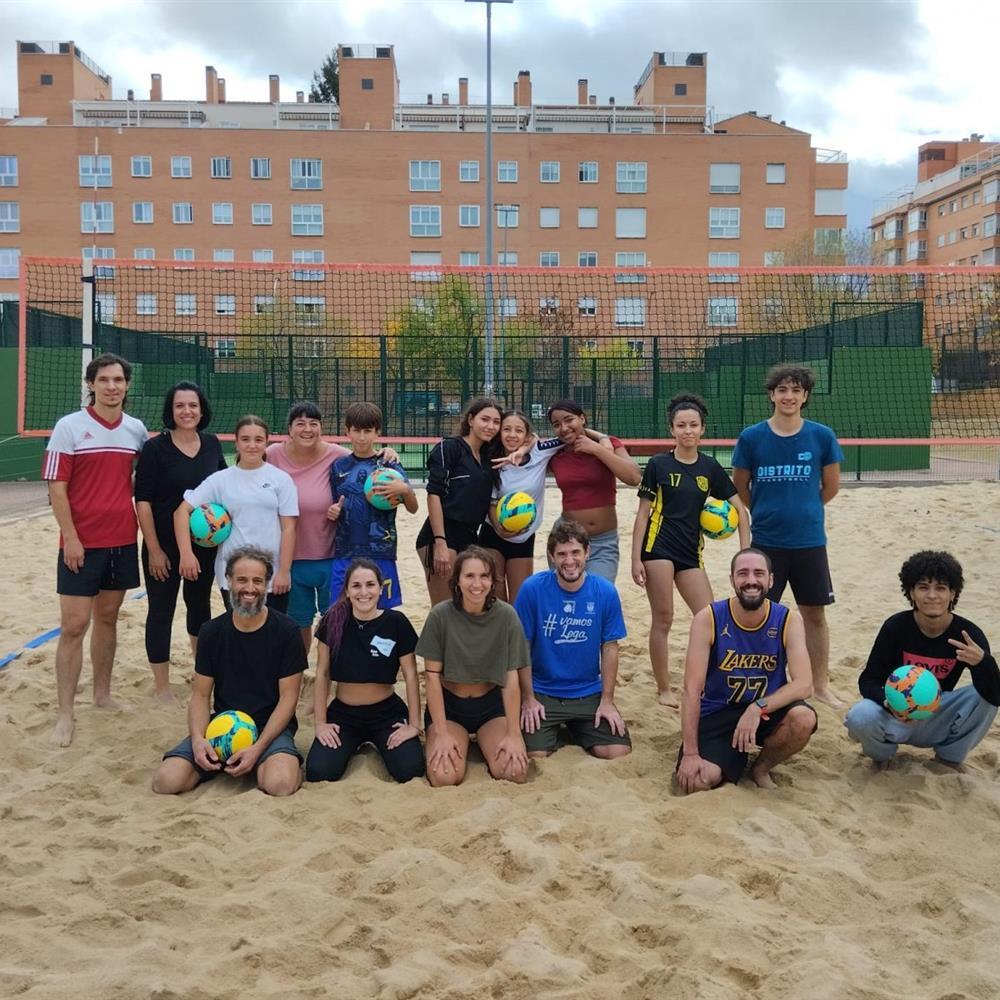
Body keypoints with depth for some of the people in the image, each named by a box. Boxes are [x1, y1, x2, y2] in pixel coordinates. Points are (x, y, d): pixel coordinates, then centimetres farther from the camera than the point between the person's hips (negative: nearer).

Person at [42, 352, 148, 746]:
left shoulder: (136, 429, 5)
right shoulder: (69, 426, -7)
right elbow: (56, 488, -9)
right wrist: (70, 538, -13)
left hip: (123, 541, 4)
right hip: (82, 543, -4)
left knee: (108, 618, 14)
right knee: (74, 625, -4)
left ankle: (103, 694, 26)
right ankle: (65, 715, 3)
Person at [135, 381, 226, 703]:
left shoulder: (212, 444, 2)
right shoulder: (155, 447, -11)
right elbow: (143, 500, -12)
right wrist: (153, 549, -14)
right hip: (165, 544, -4)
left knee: (200, 603, 18)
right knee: (161, 610, 4)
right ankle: (161, 686, 16)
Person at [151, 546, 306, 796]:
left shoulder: (285, 631, -7)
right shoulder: (211, 631, 4)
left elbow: (288, 697, -7)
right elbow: (200, 695, 5)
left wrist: (258, 748, -19)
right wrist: (197, 738, -16)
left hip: (270, 727, -3)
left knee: (280, 784, -34)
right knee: (165, 781, -19)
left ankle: (260, 764, 2)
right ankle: (220, 764, 9)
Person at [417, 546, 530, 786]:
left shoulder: (506, 616, -14)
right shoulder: (440, 615, -16)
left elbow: (511, 678, -10)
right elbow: (432, 676, -11)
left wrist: (513, 735, -14)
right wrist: (441, 733, -15)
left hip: (492, 704, 1)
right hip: (448, 704, -1)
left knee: (515, 772, -20)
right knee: (444, 777, -24)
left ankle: (483, 743, 12)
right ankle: (461, 743, 10)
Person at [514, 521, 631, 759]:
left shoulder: (605, 592, -7)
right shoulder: (533, 588, -13)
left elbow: (609, 647, 0)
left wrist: (607, 701, -2)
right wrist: (528, 699, -6)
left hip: (589, 693, 2)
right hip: (542, 693, -2)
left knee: (619, 753, -10)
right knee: (535, 755, -19)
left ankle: (575, 730, 20)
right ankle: (553, 730, 17)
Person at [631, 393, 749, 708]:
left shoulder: (709, 467, 6)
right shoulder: (658, 464, -2)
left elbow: (739, 508, 10)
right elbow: (643, 513, -1)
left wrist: (746, 552, 1)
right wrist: (636, 559, -6)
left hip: (691, 551, 4)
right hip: (658, 548, -3)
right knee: (662, 620, 0)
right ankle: (663, 689, 13)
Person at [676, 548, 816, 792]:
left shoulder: (788, 621, -9)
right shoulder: (708, 619, -14)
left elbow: (804, 684, -19)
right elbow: (692, 689, -16)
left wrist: (759, 707, -35)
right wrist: (690, 753, -20)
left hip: (766, 711, 2)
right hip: (716, 714, -1)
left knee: (804, 718, -31)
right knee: (698, 780, -26)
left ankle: (761, 768, 1)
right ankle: (735, 758, 12)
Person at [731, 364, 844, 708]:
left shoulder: (822, 436, -4)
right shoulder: (751, 437, -6)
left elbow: (831, 486, 8)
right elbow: (740, 488, 6)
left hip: (810, 541, 1)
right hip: (765, 542, -1)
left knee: (815, 613, 10)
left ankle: (821, 685, 25)